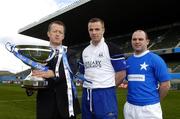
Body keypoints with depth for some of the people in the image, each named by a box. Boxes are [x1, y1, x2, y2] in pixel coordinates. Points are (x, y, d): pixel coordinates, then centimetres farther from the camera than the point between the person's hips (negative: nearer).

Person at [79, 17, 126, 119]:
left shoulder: (112, 49, -7)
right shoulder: (84, 51, 12)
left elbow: (121, 74, -9)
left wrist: (108, 87, -2)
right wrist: (88, 87, 10)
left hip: (105, 95, -6)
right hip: (87, 95, 6)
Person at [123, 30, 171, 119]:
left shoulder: (156, 59, -9)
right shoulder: (128, 61, 7)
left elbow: (165, 84, -8)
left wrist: (155, 100, 2)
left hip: (149, 107, -5)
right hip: (129, 106, 5)